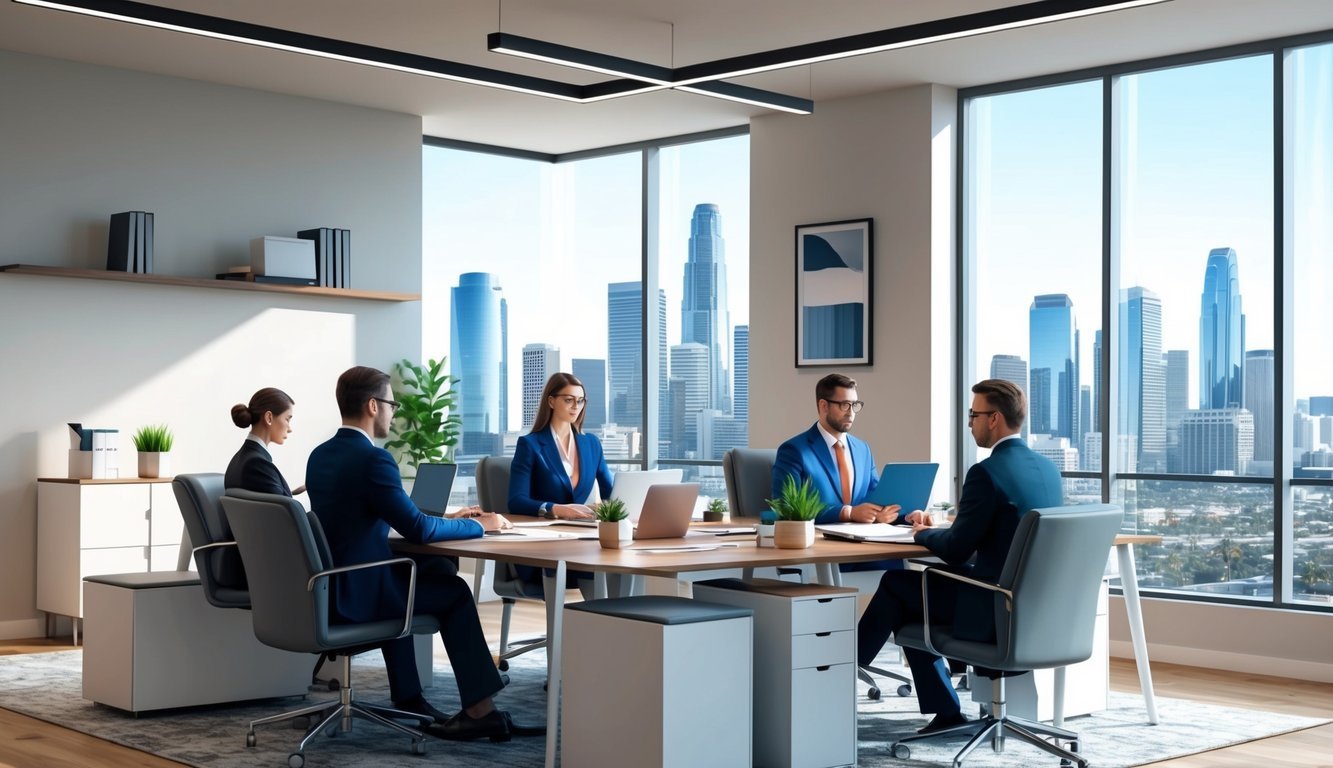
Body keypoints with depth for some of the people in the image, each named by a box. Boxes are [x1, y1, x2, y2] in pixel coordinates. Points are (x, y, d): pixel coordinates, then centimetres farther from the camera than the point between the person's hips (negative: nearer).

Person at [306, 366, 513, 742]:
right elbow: (418, 530, -18)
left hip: (325, 586, 8)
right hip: (356, 592, -8)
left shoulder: (319, 455, 8)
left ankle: (407, 696, 34)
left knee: (398, 578, 34)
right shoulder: (372, 459, -19)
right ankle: (479, 709, 11)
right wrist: (479, 524, -3)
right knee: (455, 591, 10)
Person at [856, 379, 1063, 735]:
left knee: (896, 584, 11)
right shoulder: (1047, 468, 7)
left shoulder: (987, 472, -19)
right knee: (916, 587, 23)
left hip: (995, 612, -8)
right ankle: (943, 711, 22)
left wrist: (922, 533, 6)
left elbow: (956, 549, -15)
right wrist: (936, 527, 16)